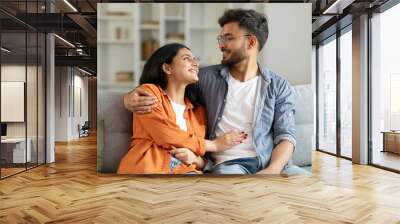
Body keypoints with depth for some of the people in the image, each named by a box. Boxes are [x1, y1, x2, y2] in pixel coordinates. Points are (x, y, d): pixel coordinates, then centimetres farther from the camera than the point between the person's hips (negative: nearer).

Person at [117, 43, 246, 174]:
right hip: (148, 168, -3)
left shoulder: (198, 110, 19)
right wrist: (214, 144, 0)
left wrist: (194, 158, -9)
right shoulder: (148, 91, 5)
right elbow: (166, 137, -9)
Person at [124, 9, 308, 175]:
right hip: (228, 163, -1)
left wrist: (272, 170, -18)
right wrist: (130, 98, -9)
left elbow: (286, 135, 2)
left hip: (271, 163, 2)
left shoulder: (279, 86, 8)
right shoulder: (207, 77, 7)